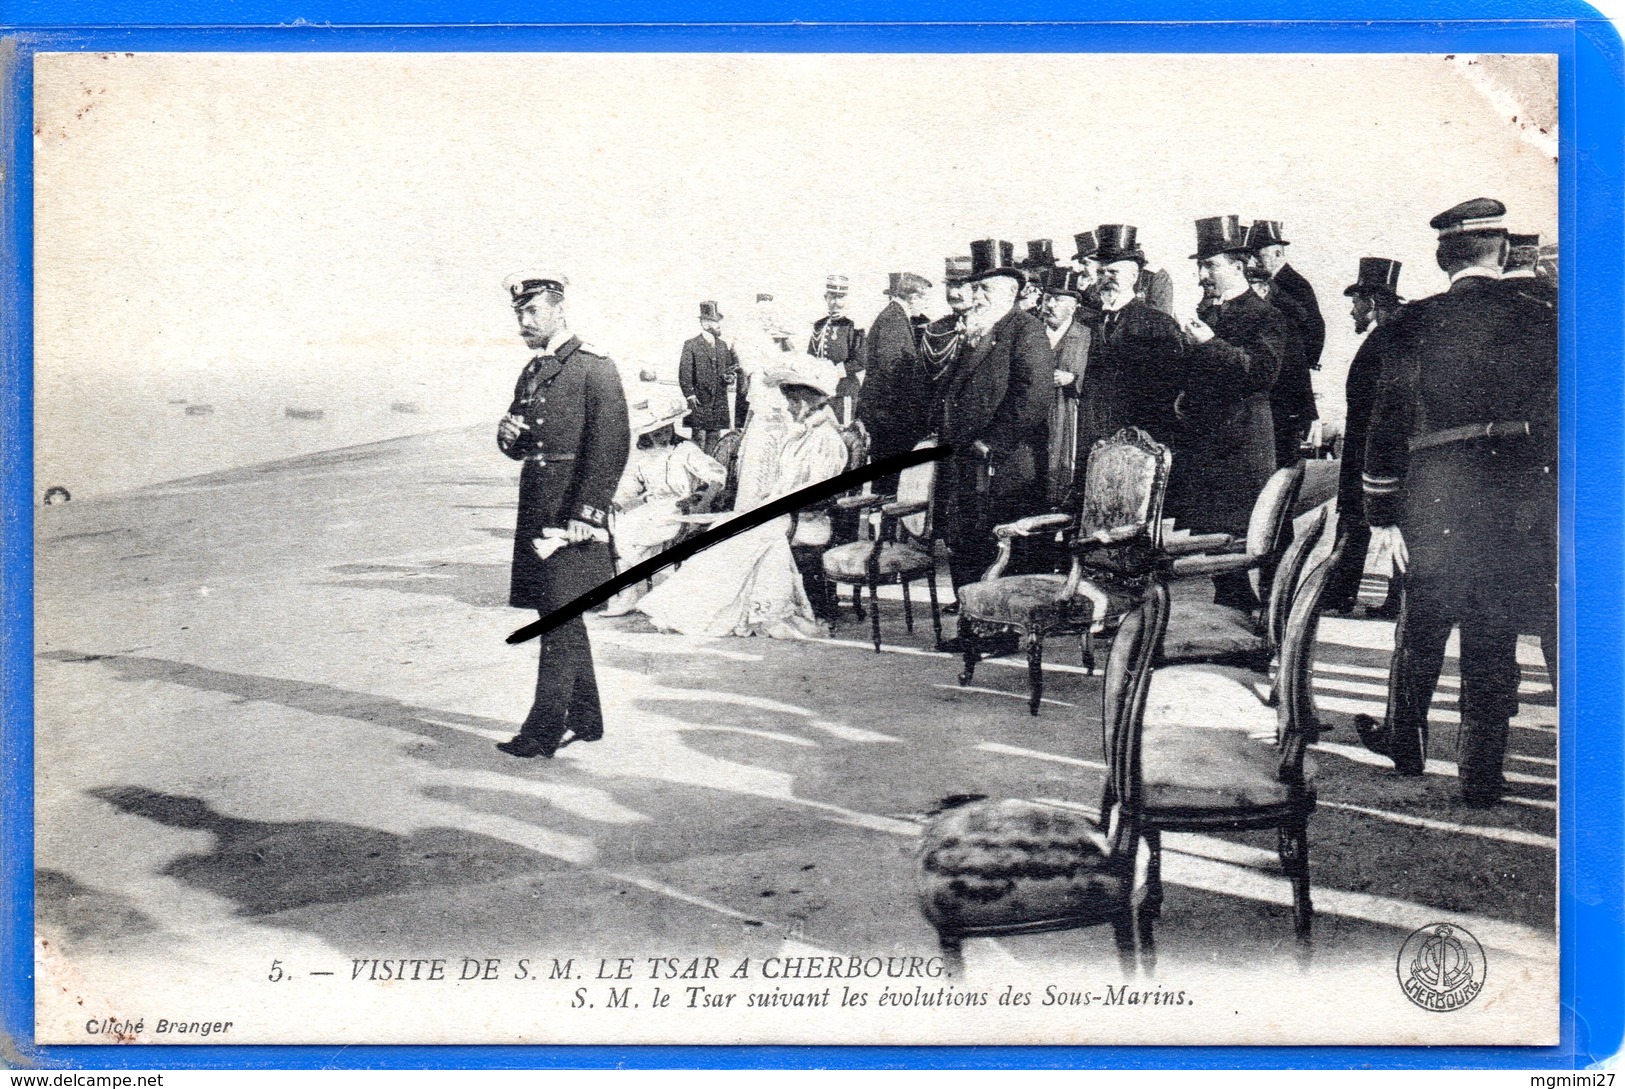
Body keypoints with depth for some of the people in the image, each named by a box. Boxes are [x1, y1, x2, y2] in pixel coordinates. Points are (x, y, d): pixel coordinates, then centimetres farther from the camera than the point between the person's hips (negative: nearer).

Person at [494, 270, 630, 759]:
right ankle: (584, 719, 24)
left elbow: (612, 447, -15)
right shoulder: (532, 373, 17)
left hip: (572, 510, -9)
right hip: (536, 508, 9)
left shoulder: (594, 369, -8)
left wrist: (584, 515, -19)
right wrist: (508, 436, 0)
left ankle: (544, 730, -6)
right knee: (558, 614, 13)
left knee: (561, 616, -8)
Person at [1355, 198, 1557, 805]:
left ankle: (1405, 743, 31)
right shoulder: (1542, 323, 1)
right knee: (1494, 641, 8)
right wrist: (1554, 505, 14)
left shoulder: (1415, 324, -4)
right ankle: (1481, 773, 13)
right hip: (1522, 505, 1)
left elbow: (1390, 422, -3)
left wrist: (1382, 515, 2)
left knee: (1421, 630, 16)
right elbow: (1560, 419, 5)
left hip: (1437, 503, -1)